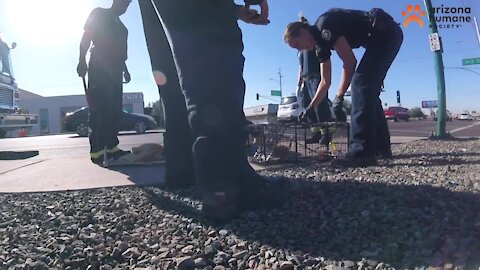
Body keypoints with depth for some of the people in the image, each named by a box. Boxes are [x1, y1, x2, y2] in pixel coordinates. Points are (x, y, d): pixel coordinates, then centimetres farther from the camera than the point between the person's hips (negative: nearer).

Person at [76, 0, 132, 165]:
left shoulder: (120, 25, 27)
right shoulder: (99, 14, 8)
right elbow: (86, 38, -2)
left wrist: (125, 69, 23)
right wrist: (82, 61, -13)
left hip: (115, 70, 7)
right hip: (99, 68, -7)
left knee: (115, 110, 0)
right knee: (100, 109, -16)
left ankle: (112, 148, 2)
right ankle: (97, 151, -19)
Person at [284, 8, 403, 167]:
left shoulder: (324, 26, -18)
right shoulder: (321, 43, 10)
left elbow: (349, 62, -20)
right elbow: (325, 81, 13)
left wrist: (339, 97, -15)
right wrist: (310, 108, 14)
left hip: (386, 33, -10)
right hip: (383, 37, 10)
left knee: (360, 83, -18)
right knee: (368, 89, 10)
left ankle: (362, 152, -21)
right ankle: (381, 145, 16)